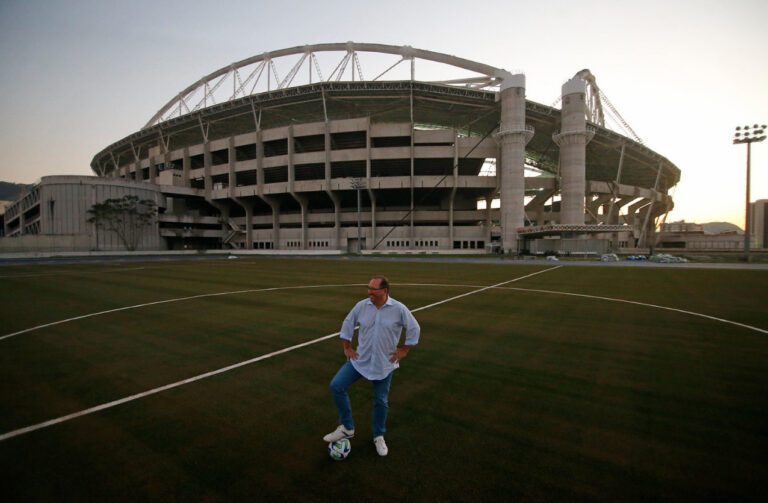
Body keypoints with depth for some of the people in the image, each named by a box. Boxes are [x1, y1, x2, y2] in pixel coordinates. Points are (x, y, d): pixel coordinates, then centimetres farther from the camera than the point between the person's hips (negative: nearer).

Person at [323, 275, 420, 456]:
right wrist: (347, 348, 4)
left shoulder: (399, 309, -15)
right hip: (360, 360, 2)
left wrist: (404, 351, -4)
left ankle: (378, 436, 36)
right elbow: (347, 324, 6)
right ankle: (346, 428, 11)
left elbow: (414, 329, -4)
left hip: (384, 364, -2)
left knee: (381, 401, 10)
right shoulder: (361, 306, -8)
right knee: (336, 386, -8)